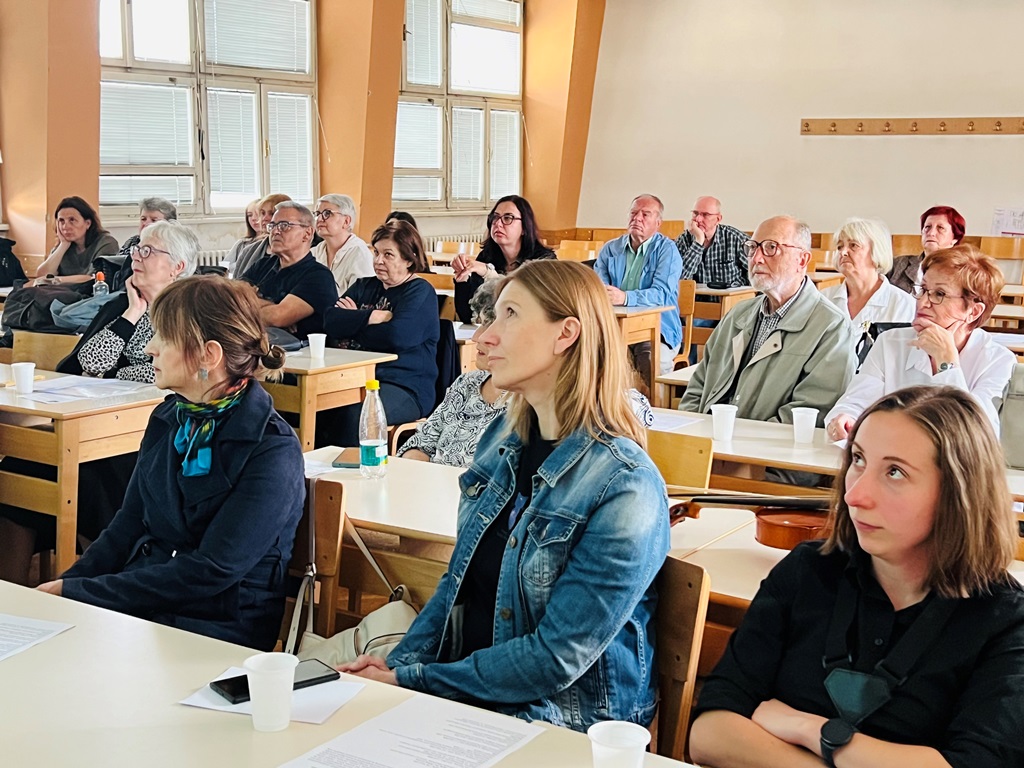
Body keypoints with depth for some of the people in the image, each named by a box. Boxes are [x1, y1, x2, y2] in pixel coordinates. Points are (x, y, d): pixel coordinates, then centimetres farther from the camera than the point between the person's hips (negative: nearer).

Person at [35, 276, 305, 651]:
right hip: (140, 606, 7)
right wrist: (64, 584, -3)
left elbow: (211, 572, -19)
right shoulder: (169, 418, 8)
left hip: (217, 629, -7)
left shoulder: (273, 452, -15)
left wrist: (78, 592, -17)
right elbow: (129, 524, 14)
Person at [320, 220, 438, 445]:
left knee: (354, 415, -36)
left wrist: (354, 321, 0)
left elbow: (396, 336, -15)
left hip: (405, 387, -6)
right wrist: (373, 316, -8)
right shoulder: (364, 285, 21)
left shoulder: (420, 292, 2)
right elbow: (330, 321, 6)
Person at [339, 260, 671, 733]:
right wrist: (398, 663, -3)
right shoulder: (503, 438, 4)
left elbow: (557, 658, -20)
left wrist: (410, 681, -16)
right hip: (468, 693, 7)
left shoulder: (625, 489, -20)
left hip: (566, 725, -6)